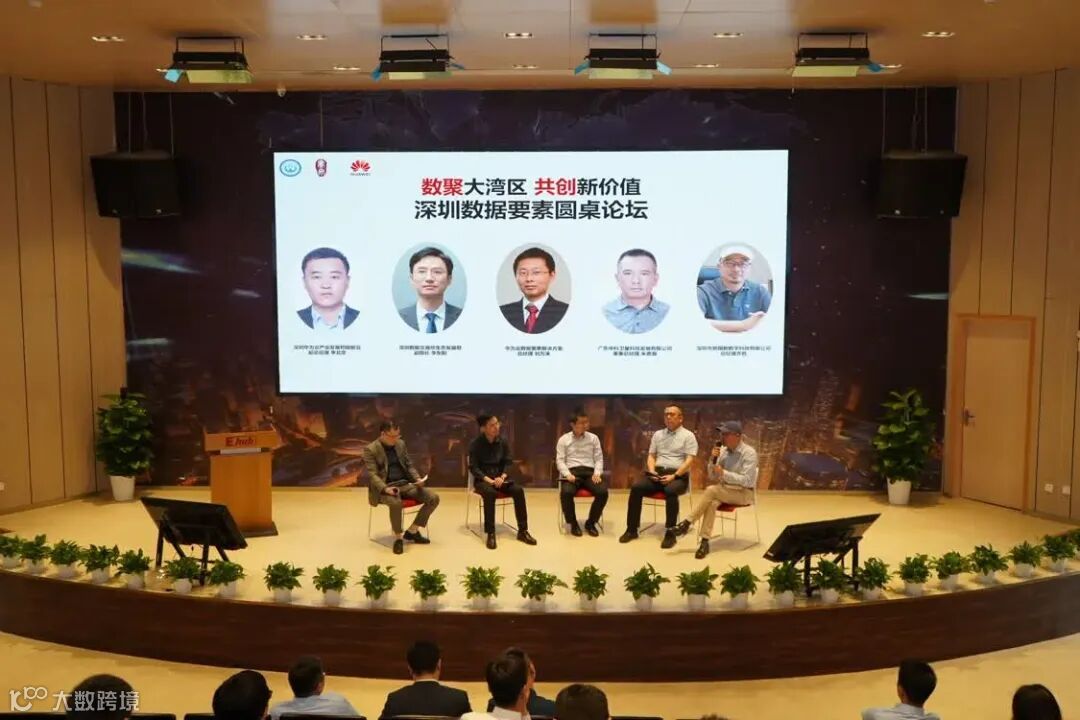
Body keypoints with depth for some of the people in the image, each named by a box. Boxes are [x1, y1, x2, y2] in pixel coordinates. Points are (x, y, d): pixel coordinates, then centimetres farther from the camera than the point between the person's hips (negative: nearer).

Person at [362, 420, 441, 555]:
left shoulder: (401, 444, 11)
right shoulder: (370, 450, -7)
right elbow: (372, 475, -14)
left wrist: (418, 479, -2)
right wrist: (386, 489, -31)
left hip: (404, 484, 6)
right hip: (384, 488, -6)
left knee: (433, 498, -12)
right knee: (396, 502, -40)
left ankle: (412, 531, 2)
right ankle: (398, 537, -15)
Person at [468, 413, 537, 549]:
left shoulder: (503, 442, 4)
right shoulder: (475, 444, -6)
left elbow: (508, 463, 3)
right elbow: (473, 467, -10)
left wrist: (502, 477, -17)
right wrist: (488, 479, -24)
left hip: (500, 478, 4)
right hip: (482, 479, -3)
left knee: (518, 490, -24)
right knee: (490, 492, -38)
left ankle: (522, 531, -17)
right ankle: (490, 534, -32)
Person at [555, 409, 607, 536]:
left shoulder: (593, 438, 14)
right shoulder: (563, 440, 8)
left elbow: (599, 458, 11)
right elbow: (560, 460, 3)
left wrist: (597, 473, -8)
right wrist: (567, 474, -16)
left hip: (589, 472, 2)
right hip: (572, 472, -2)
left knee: (603, 492, -28)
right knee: (566, 493, -35)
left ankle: (591, 522, -5)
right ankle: (573, 524, -10)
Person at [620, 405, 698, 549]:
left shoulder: (688, 436, 2)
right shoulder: (658, 434, 18)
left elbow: (689, 460, -7)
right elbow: (651, 456, 16)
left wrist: (674, 476, -19)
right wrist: (652, 472, -5)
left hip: (678, 475, -4)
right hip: (658, 473, 5)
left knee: (670, 491, -38)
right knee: (636, 487, -21)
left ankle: (670, 533, -29)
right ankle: (632, 529, -15)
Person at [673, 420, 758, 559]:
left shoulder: (749, 453, -13)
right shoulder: (723, 450, 4)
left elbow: (746, 480, -21)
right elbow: (712, 477, 7)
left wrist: (724, 473, -22)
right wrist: (713, 459, -10)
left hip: (743, 493, -5)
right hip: (724, 491, 5)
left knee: (711, 490, -29)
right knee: (712, 503, -30)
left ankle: (687, 523, -21)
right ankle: (704, 542, -33)